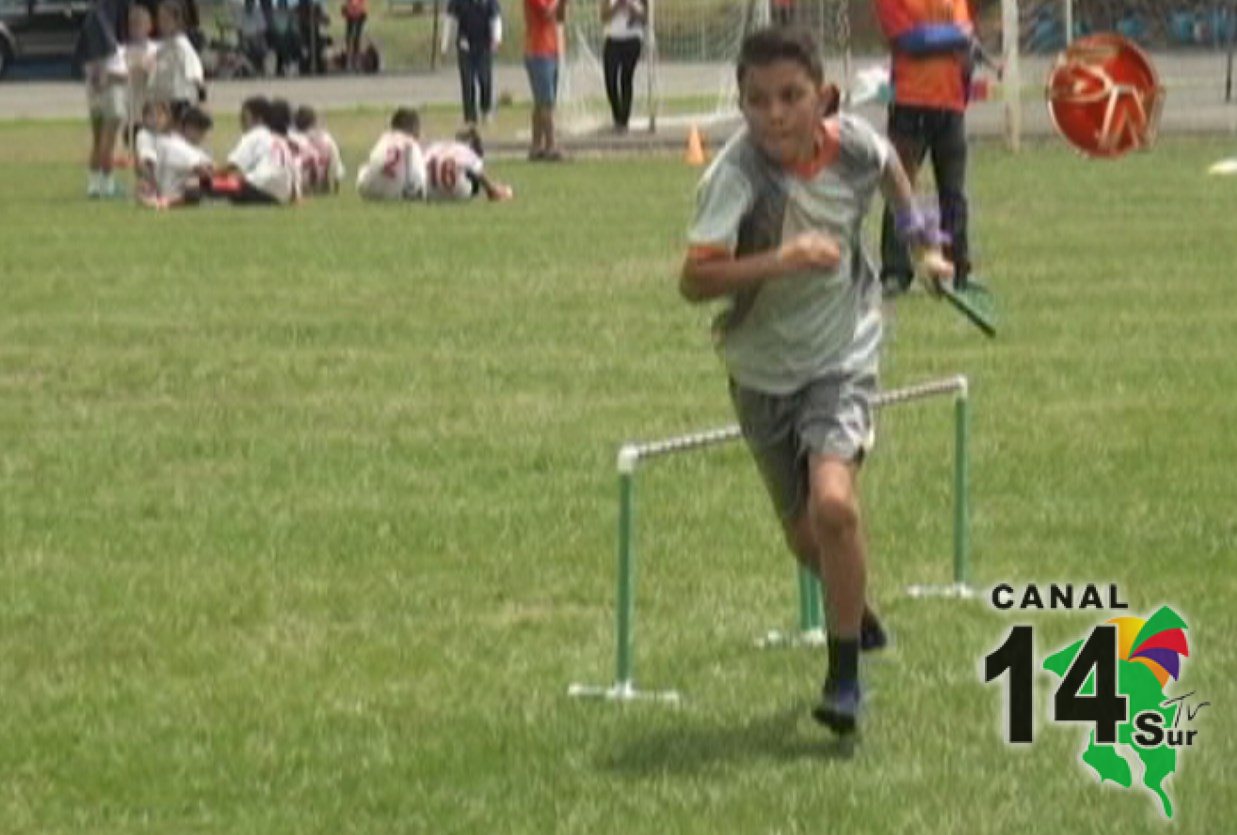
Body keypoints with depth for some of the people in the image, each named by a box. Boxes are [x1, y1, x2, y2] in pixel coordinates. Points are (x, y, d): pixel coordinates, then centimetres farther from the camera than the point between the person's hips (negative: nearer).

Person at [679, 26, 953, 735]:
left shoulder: (854, 144, -15)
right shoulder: (738, 173, -25)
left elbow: (890, 165, 13)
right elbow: (694, 280, -36)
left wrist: (923, 241, 19)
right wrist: (779, 260, -48)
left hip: (842, 357, 0)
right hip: (762, 369, 0)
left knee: (833, 503, -23)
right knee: (805, 536, 14)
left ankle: (845, 672, -7)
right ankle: (856, 609, 49)